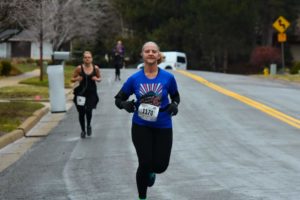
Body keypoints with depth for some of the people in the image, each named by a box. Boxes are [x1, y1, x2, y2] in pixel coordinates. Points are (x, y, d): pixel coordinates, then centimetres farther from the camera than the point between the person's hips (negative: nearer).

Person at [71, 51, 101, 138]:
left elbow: (99, 78, 13)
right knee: (81, 112, 4)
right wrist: (76, 79, -18)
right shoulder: (79, 68, -6)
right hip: (81, 92, 0)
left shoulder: (96, 68, -3)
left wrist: (97, 79, -10)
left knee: (88, 110, -16)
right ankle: (83, 130, 26)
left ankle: (88, 126, 15)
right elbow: (72, 79, 3)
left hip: (91, 92, 0)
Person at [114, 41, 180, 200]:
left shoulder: (168, 77, -5)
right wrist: (125, 104, -19)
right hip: (141, 127, -1)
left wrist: (174, 105, -11)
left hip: (163, 127, 1)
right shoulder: (134, 79, -5)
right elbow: (118, 99, 4)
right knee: (145, 163, -7)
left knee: (161, 166, 0)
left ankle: (151, 172, 40)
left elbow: (175, 96, 12)